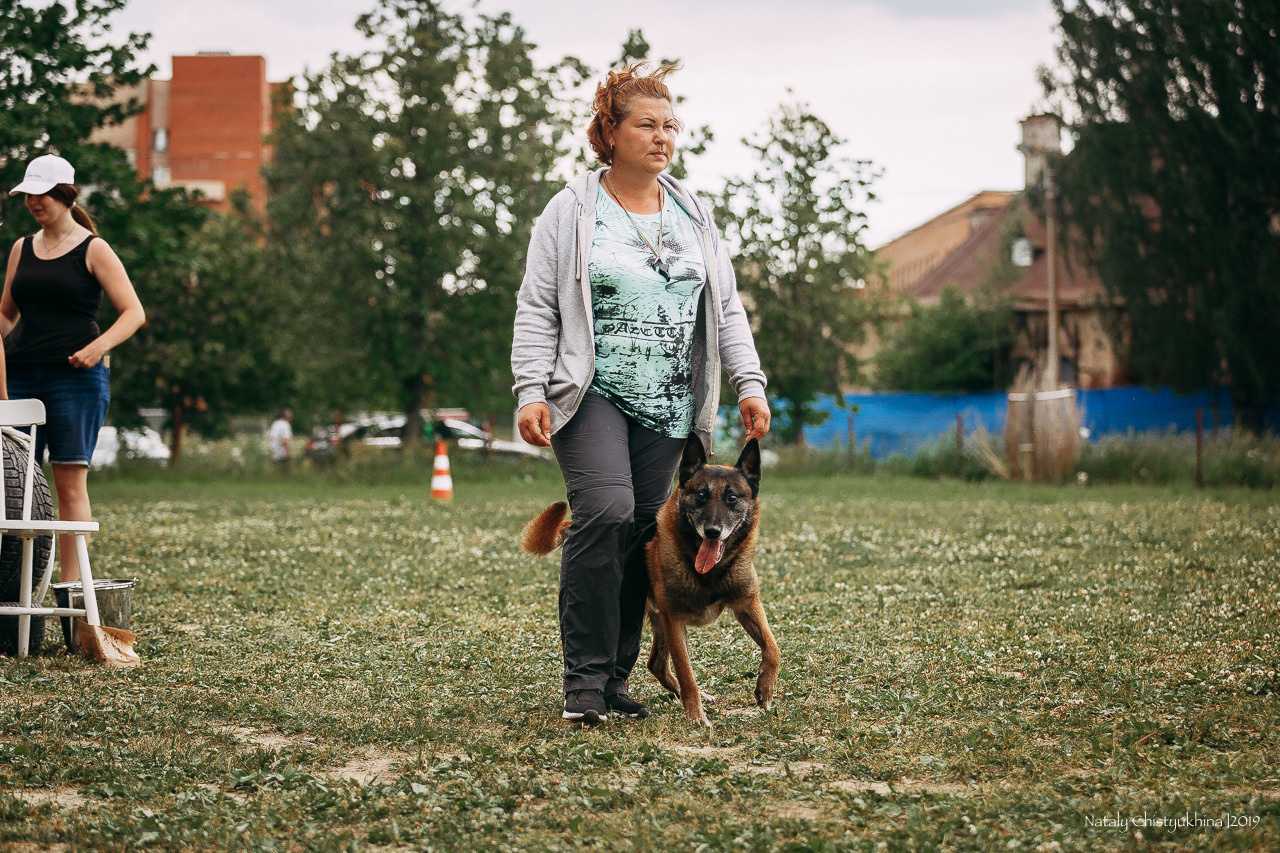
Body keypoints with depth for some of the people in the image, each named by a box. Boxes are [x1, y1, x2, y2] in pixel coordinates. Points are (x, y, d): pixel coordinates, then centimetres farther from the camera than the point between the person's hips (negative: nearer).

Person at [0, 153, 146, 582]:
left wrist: (101, 345, -20)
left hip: (75, 376, -5)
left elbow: (134, 313, -4)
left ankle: (72, 584, -6)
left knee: (70, 482, -7)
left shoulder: (93, 250, 0)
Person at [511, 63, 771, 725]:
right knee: (605, 511, -22)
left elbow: (725, 307, 16)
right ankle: (585, 677, -15)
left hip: (666, 404, 5)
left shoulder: (692, 215, 15)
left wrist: (749, 383, 5)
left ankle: (617, 678, 12)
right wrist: (530, 392, -11)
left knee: (643, 531, 2)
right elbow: (537, 308, -1)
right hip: (590, 394, -5)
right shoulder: (572, 212, 1)